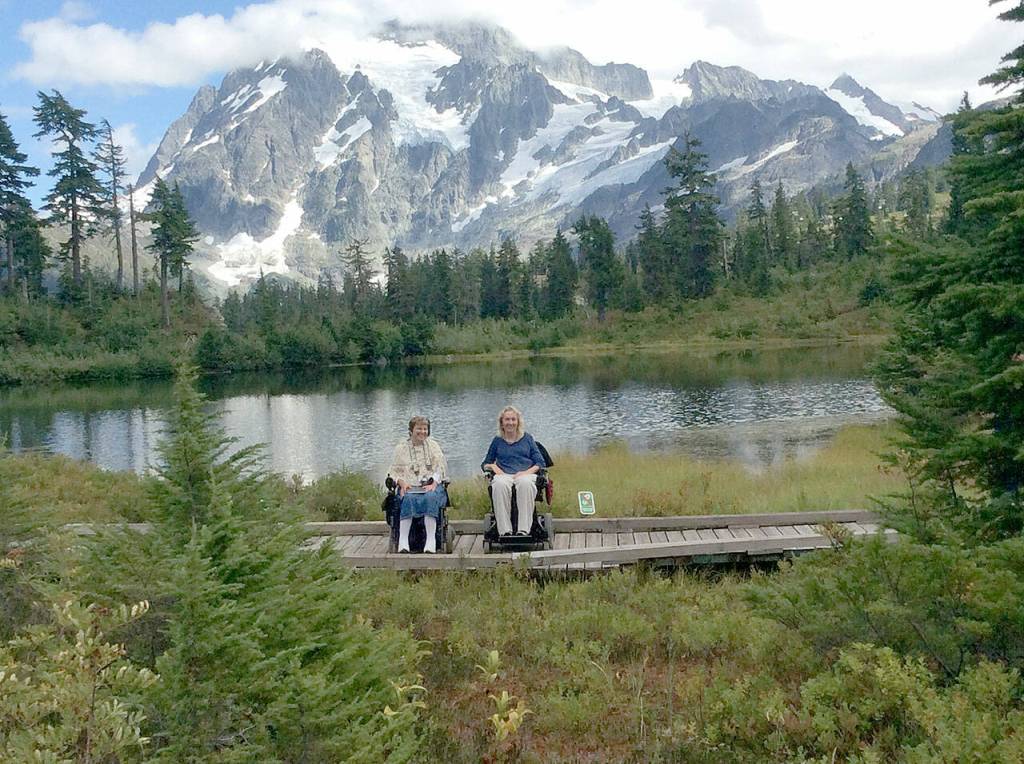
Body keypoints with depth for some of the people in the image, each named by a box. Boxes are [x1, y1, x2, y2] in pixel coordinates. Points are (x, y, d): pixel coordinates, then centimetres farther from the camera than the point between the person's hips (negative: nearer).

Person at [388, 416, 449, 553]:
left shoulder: (432, 445, 17)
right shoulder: (401, 448, 17)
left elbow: (441, 467, 6)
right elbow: (394, 470, 10)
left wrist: (434, 484, -11)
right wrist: (402, 483, -10)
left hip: (431, 486, 0)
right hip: (409, 487, 0)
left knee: (430, 497, -35)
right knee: (409, 498, -35)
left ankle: (431, 540, -40)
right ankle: (403, 540, -39)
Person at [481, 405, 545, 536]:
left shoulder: (527, 438, 19)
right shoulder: (497, 441, 22)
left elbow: (541, 463, 13)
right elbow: (485, 464, 27)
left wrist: (527, 472, -6)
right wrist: (492, 466, 3)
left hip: (526, 474, -1)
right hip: (504, 475, 1)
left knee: (525, 483, -39)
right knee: (500, 485, -38)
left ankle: (523, 530, -43)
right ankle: (504, 531, -42)